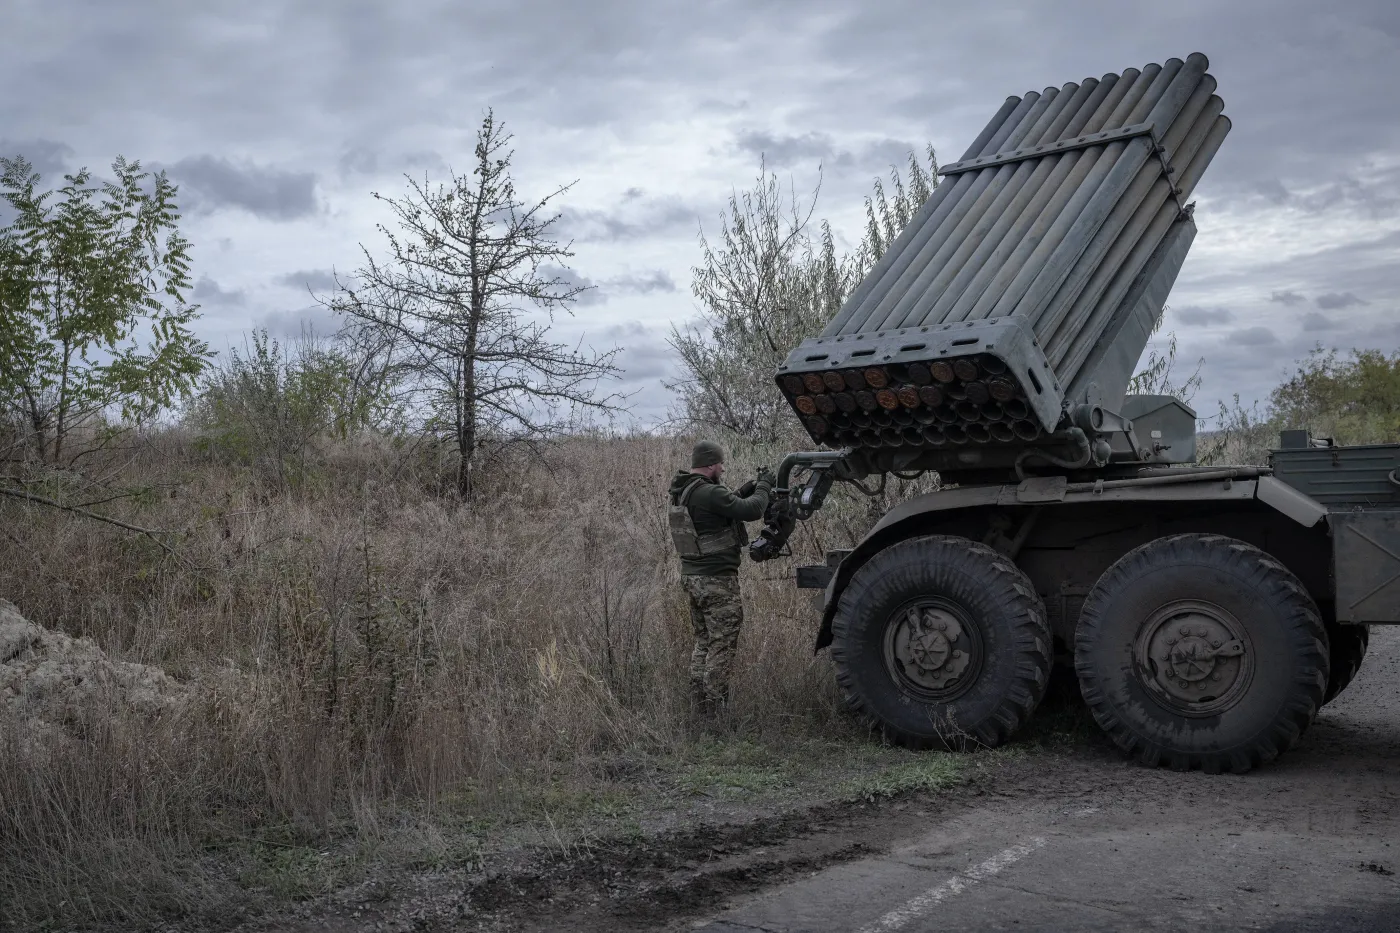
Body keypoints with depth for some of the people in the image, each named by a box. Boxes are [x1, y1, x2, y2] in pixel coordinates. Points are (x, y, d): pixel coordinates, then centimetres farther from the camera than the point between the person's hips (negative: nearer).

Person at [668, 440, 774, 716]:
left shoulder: (682, 492, 8)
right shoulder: (709, 494, -21)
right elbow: (751, 510, -21)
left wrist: (751, 486, 10)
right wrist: (764, 486, -3)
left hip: (691, 576, 9)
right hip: (717, 581, -9)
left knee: (703, 641, 18)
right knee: (722, 643, -1)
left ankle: (699, 701, 22)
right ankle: (716, 708, 1)